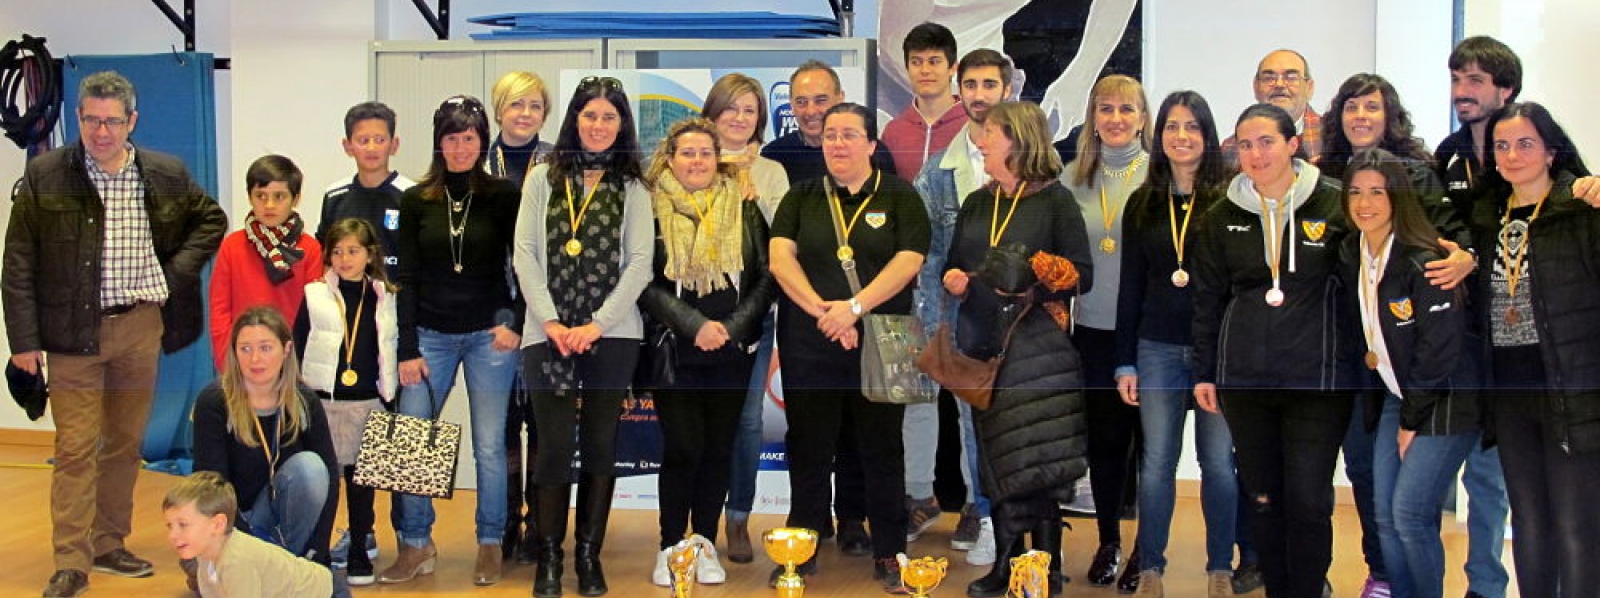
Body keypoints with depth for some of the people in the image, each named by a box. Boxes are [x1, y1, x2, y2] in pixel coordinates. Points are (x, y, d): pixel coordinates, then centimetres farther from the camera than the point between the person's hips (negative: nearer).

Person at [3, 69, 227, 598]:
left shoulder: (166, 175, 3)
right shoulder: (44, 176, -4)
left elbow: (211, 220, 20)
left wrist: (177, 274, 5)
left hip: (141, 325, 3)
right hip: (73, 331, -3)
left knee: (126, 444, 12)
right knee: (75, 449, -3)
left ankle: (109, 545, 25)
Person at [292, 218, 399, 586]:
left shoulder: (385, 299, 5)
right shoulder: (315, 295, 1)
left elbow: (392, 349, 11)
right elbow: (297, 345, 4)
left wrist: (392, 398, 8)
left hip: (367, 403, 1)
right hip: (320, 400, -1)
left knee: (361, 476, 8)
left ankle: (359, 549, 17)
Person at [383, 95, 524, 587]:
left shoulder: (503, 196, 0)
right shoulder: (415, 201, 4)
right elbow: (407, 279, 3)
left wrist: (515, 324, -8)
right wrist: (407, 349, -2)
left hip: (490, 334, -2)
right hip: (430, 335, 2)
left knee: (489, 446, 1)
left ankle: (490, 545, 15)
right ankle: (416, 545, 12)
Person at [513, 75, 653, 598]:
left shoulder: (632, 187, 6)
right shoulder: (542, 179, 9)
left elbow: (640, 261, -1)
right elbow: (525, 253, 3)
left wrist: (597, 324, -10)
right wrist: (551, 321, -8)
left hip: (611, 334, 0)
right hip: (548, 334, 0)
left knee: (601, 445, 4)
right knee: (554, 446, -2)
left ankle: (589, 554, 14)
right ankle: (548, 555, 10)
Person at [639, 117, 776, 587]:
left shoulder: (744, 210, 6)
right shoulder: (652, 211, -1)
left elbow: (766, 276, 3)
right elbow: (645, 283, -6)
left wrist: (733, 327, -10)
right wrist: (694, 326, -16)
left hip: (733, 353, 2)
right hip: (674, 352, -2)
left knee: (719, 448, 6)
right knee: (683, 447, -4)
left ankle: (705, 542, 18)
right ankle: (671, 545, 9)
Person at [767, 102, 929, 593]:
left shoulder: (900, 196, 3)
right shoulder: (801, 197, 8)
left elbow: (908, 260, -8)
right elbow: (780, 258, -3)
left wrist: (854, 308, -18)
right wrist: (822, 311, -16)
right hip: (808, 345, 2)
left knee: (882, 450, 6)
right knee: (808, 449, 8)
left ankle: (888, 555, 15)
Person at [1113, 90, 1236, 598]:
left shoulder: (1228, 199, -1)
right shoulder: (1143, 205, 8)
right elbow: (1131, 287, 9)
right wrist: (1125, 362, 6)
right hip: (1158, 348, 2)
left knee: (1218, 461, 3)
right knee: (1157, 462, 4)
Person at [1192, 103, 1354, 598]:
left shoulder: (1335, 206, -3)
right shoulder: (1223, 218, 7)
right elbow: (1207, 300, 12)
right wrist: (1203, 373, 10)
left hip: (1317, 377, -3)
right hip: (1243, 379, 3)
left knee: (1309, 502, -3)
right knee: (1262, 499, 10)